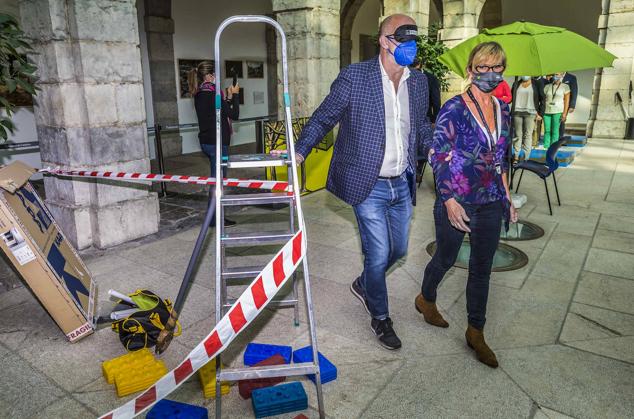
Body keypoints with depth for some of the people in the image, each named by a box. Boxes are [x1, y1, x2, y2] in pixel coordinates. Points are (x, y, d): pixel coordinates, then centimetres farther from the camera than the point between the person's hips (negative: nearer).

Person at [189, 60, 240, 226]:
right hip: (216, 142, -9)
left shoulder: (199, 94, 10)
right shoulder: (212, 94, -17)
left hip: (206, 141, 9)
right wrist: (235, 95, -1)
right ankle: (216, 218, 6)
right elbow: (234, 115, -12)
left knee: (216, 177, 16)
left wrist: (228, 98, 11)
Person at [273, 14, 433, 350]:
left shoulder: (419, 81, 6)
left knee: (398, 249, 17)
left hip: (402, 184, 6)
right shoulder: (354, 77, -11)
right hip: (369, 185, -6)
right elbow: (323, 119, -4)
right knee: (379, 253, 0)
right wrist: (298, 151, -13)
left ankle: (363, 285, 46)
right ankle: (380, 317, 26)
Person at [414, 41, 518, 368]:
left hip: (490, 205, 6)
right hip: (456, 203, -5)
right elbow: (438, 156, -13)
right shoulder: (454, 108, -11)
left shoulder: (502, 109, 8)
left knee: (482, 269, 12)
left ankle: (476, 332, 27)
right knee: (445, 259, 12)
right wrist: (449, 200, -18)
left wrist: (507, 198, 15)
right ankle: (425, 299, 43)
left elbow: (500, 158, 15)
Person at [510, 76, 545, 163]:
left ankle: (526, 158, -5)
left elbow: (542, 99, 4)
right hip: (517, 112, 2)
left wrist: (541, 113, -4)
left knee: (527, 135, -5)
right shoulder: (516, 84, 11)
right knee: (517, 135, 1)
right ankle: (516, 157, 3)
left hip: (530, 113, -2)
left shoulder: (537, 83, 5)